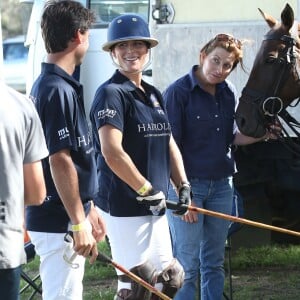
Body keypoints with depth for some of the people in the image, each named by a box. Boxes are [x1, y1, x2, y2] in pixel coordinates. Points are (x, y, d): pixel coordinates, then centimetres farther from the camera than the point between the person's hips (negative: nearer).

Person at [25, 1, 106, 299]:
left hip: (64, 218, 10)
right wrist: (79, 223, -21)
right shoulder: (59, 90, -18)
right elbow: (60, 162, -22)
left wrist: (89, 209, 24)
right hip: (59, 223, -10)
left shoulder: (48, 85, 14)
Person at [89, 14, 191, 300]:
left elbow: (169, 144, 21)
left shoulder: (153, 94, 15)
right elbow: (112, 152, -22)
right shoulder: (111, 93, -11)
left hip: (155, 206, 9)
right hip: (125, 207, -9)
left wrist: (183, 186, 6)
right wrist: (147, 190, -17)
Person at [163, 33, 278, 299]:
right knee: (186, 265, -3)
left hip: (221, 185, 6)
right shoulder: (179, 92, -12)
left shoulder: (229, 93, 6)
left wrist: (260, 135, -4)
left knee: (214, 262, 12)